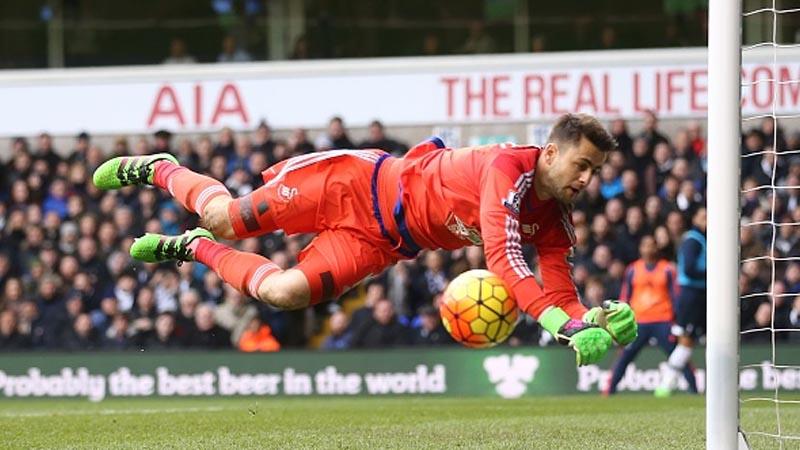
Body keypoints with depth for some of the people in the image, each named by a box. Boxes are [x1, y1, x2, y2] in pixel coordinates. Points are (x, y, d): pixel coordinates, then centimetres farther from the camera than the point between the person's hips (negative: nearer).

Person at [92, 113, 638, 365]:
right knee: (226, 217, -3)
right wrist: (560, 322, -48)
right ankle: (156, 169, 29)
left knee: (285, 293, -5)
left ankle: (194, 249, 22)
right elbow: (502, 258, -41)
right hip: (364, 185, -6)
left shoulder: (554, 223, -9)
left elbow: (560, 296, -9)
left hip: (379, 243, 6)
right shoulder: (509, 169, -30)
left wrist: (595, 319, -31)